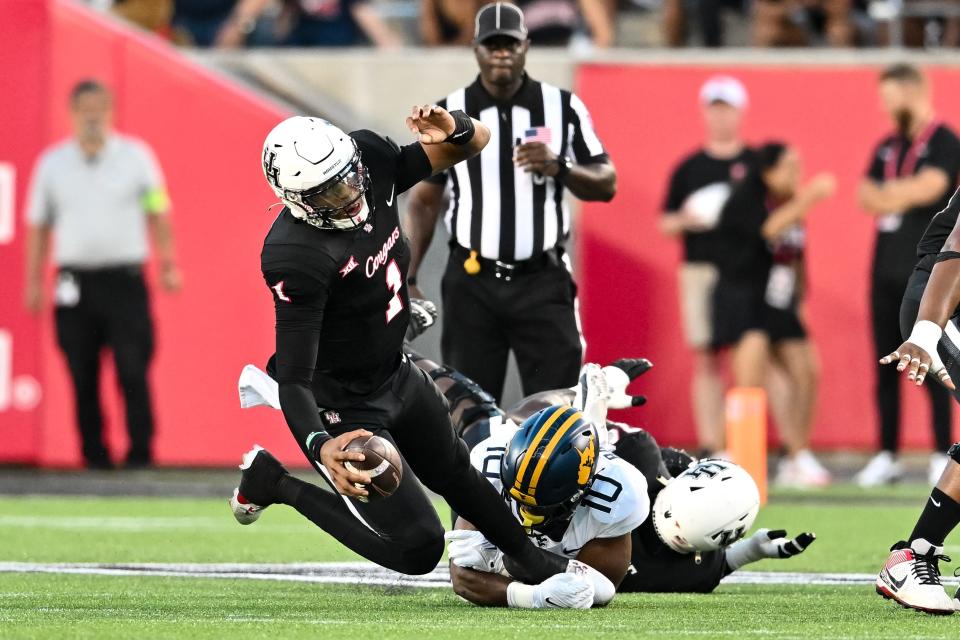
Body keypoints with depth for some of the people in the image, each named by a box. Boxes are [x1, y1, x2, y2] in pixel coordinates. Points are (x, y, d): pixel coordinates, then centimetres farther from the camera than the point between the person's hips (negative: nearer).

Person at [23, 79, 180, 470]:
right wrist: (33, 282, 8)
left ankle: (140, 453, -6)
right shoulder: (52, 163, 10)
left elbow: (158, 214, 8)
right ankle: (94, 456, 9)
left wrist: (168, 265, -3)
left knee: (133, 371, -9)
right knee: (83, 376, 2)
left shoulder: (136, 156, 7)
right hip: (75, 283, 2)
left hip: (125, 280, -2)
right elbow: (38, 226, 13)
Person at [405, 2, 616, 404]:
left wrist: (559, 167, -14)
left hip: (543, 281, -1)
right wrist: (406, 279, 1)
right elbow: (424, 202, 9)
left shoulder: (564, 108, 4)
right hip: (471, 283, 1)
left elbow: (606, 184, 6)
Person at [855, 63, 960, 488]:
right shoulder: (888, 147, 16)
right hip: (887, 270, 7)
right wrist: (904, 194, -8)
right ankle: (887, 456, 9)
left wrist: (886, 194, -5)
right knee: (886, 368, 6)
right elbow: (866, 197, 10)